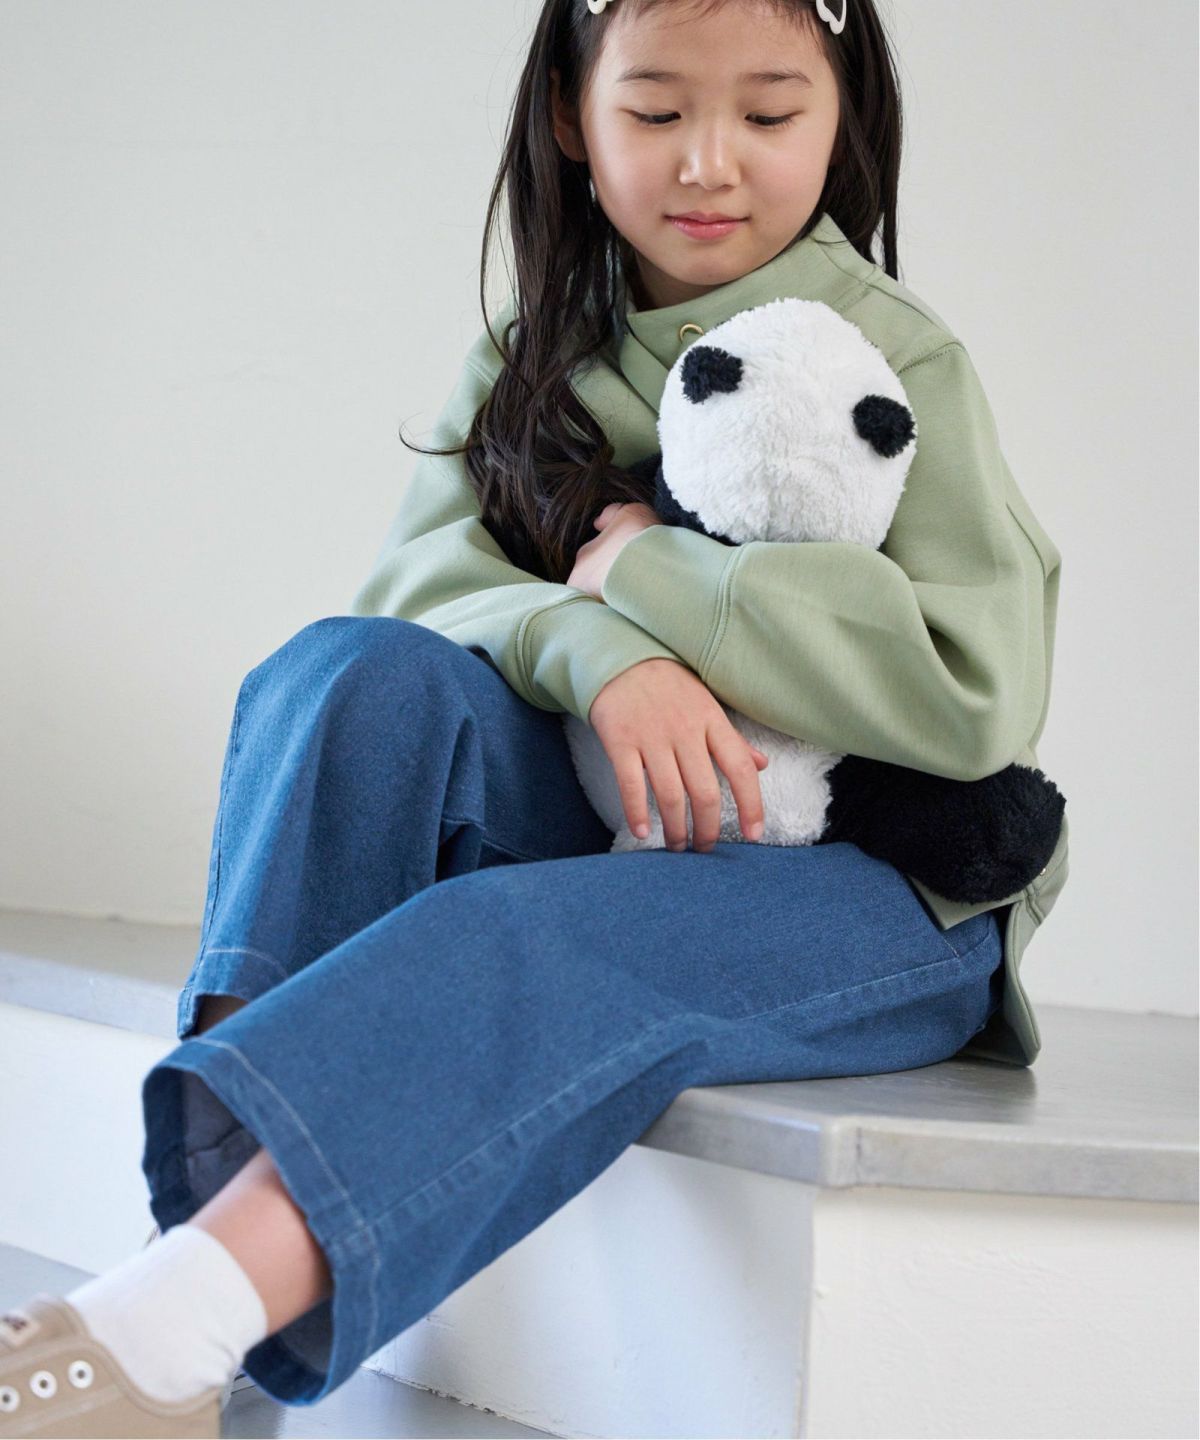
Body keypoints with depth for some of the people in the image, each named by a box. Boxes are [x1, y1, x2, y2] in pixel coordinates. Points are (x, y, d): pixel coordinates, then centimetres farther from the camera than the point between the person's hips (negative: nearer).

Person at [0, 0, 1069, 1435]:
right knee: (360, 672, -25)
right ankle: (209, 1200, -38)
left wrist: (648, 576, -12)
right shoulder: (529, 358, 12)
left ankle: (163, 1324, -49)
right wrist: (595, 648, -25)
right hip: (596, 825, 4)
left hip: (880, 885, -4)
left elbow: (978, 693, -13)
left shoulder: (897, 360, -1)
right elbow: (414, 582, -4)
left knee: (529, 944, -35)